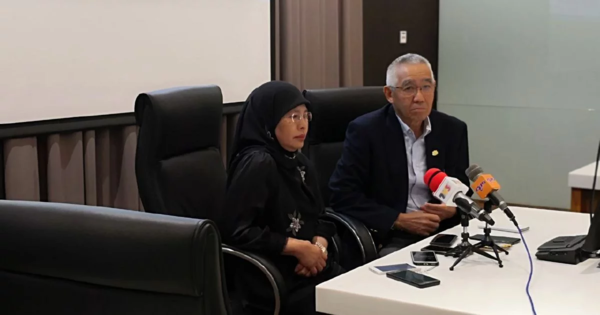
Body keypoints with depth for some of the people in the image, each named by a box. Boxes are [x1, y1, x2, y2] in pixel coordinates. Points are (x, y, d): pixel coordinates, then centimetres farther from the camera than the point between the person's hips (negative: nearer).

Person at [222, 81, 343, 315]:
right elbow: (237, 231, -19)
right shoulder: (257, 164, -14)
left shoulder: (299, 162, 11)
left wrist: (319, 247, -7)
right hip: (273, 284, -7)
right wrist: (299, 248, -15)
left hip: (310, 269, 8)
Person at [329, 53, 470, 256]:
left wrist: (453, 209, -10)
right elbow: (343, 196, -10)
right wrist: (400, 220, -15)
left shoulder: (452, 130, 6)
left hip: (442, 234, 5)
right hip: (387, 239, -4)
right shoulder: (365, 131, -7)